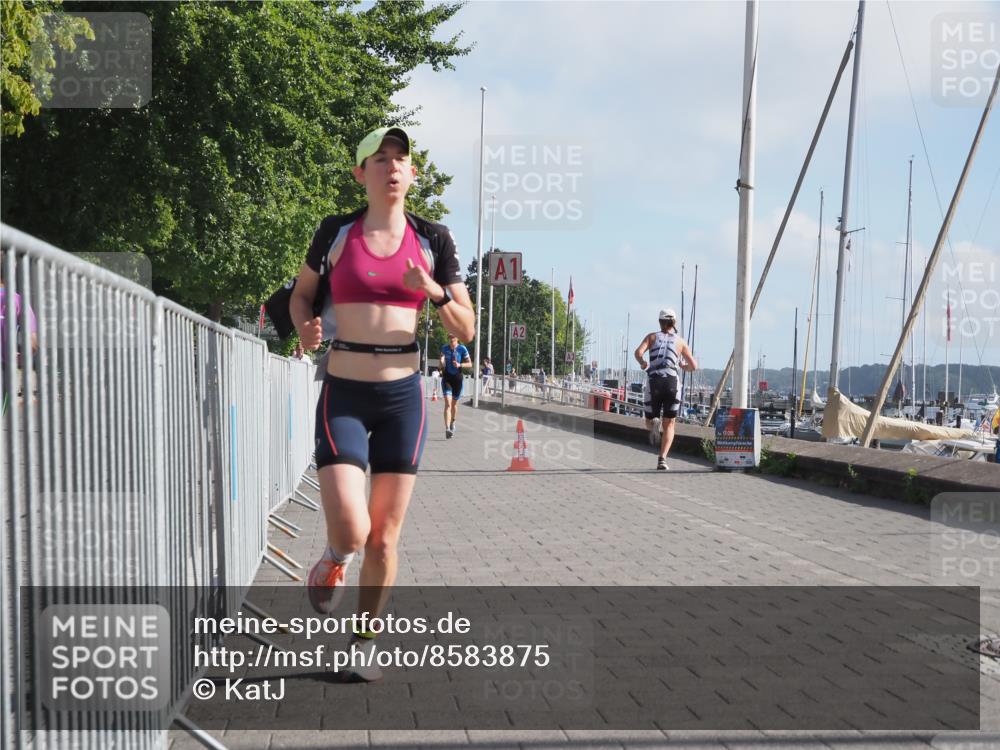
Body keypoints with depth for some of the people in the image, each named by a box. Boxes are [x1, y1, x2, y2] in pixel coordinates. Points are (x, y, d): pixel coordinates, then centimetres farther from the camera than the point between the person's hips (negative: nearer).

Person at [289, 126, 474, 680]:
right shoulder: (335, 232, 1)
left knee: (384, 536, 7)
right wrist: (305, 328, -5)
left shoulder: (432, 240, 4)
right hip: (342, 395, -1)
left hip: (403, 395, 2)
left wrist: (436, 293, -15)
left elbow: (466, 329, 5)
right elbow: (301, 293, 16)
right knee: (350, 532, -16)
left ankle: (364, 642, 27)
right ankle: (334, 561, 22)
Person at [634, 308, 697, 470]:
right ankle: (662, 459, -8)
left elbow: (638, 352, -5)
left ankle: (654, 424, -23)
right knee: (669, 425, 8)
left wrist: (642, 363, 16)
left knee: (649, 422, 15)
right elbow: (694, 366, 14)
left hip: (654, 382, 0)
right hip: (671, 381, 0)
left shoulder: (652, 336, 14)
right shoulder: (680, 341, 15)